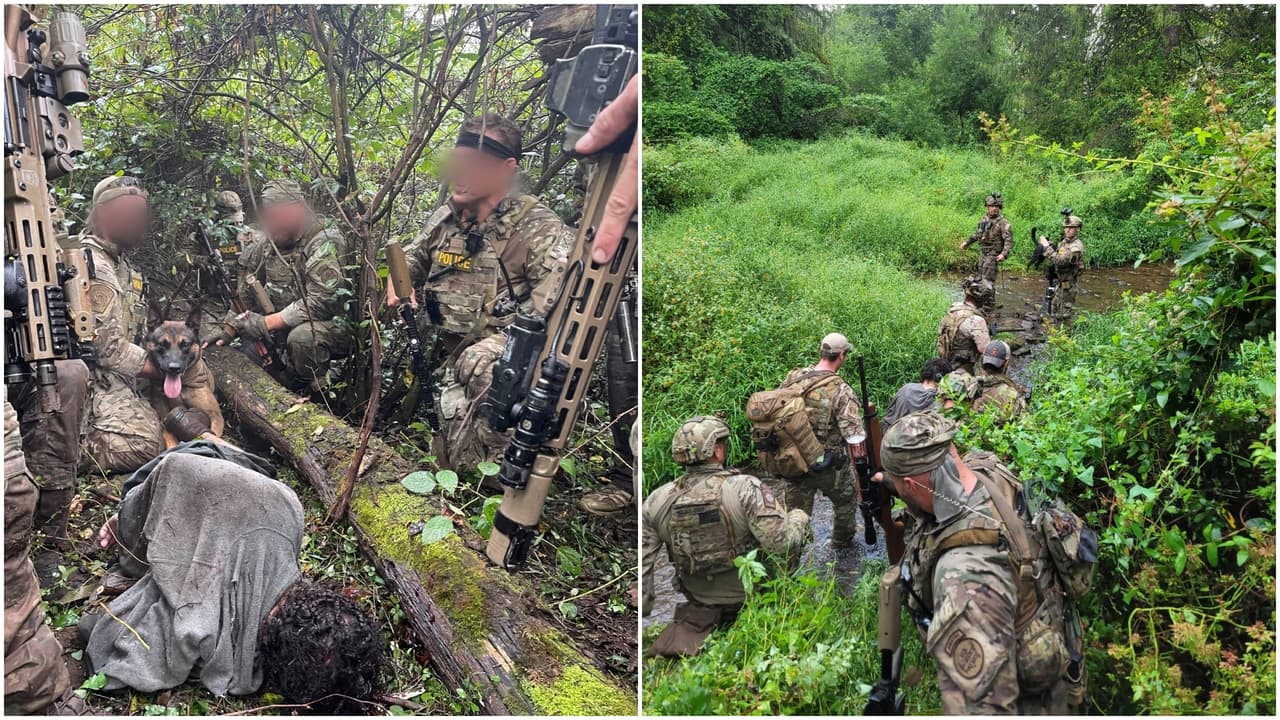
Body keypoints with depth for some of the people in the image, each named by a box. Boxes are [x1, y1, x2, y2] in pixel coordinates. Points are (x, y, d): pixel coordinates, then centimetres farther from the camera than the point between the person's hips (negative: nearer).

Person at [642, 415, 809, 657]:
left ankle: (687, 630, 9)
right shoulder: (745, 488, -24)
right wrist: (798, 517, -6)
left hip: (698, 599, 5)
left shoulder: (657, 501, -11)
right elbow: (785, 546, -27)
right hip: (750, 597, -5)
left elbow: (641, 560, -8)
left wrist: (642, 611, 3)